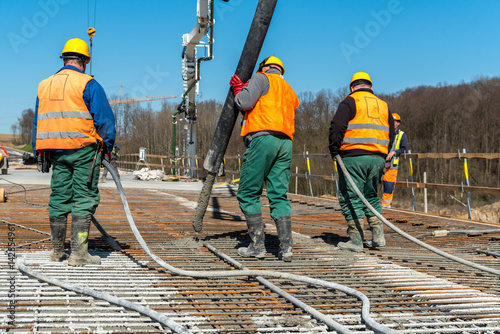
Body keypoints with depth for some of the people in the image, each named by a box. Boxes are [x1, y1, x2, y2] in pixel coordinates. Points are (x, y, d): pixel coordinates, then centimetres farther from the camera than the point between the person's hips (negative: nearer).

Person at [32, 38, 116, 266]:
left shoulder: (44, 85, 15)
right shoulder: (87, 84, -6)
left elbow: (37, 122, 17)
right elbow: (103, 118, -9)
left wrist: (39, 153, 21)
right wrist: (108, 145, 0)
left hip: (56, 150, 6)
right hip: (83, 149, -6)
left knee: (59, 197, 12)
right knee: (84, 198, -4)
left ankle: (57, 251, 19)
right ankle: (78, 254, -7)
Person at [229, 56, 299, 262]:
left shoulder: (262, 78, 8)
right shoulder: (289, 91, 31)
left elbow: (245, 102, -7)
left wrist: (238, 89, 15)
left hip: (262, 138, -7)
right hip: (285, 142, 7)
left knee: (248, 194, -1)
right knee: (279, 196, 5)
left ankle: (257, 246, -3)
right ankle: (286, 247, -4)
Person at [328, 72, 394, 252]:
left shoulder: (350, 102, 1)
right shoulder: (383, 105, 19)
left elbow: (337, 127, -10)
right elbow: (391, 135, 19)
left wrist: (334, 151, -1)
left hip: (354, 157, -6)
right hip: (378, 159, 6)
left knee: (351, 199, -1)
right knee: (371, 197, 19)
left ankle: (356, 241, -3)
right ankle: (378, 236, 10)